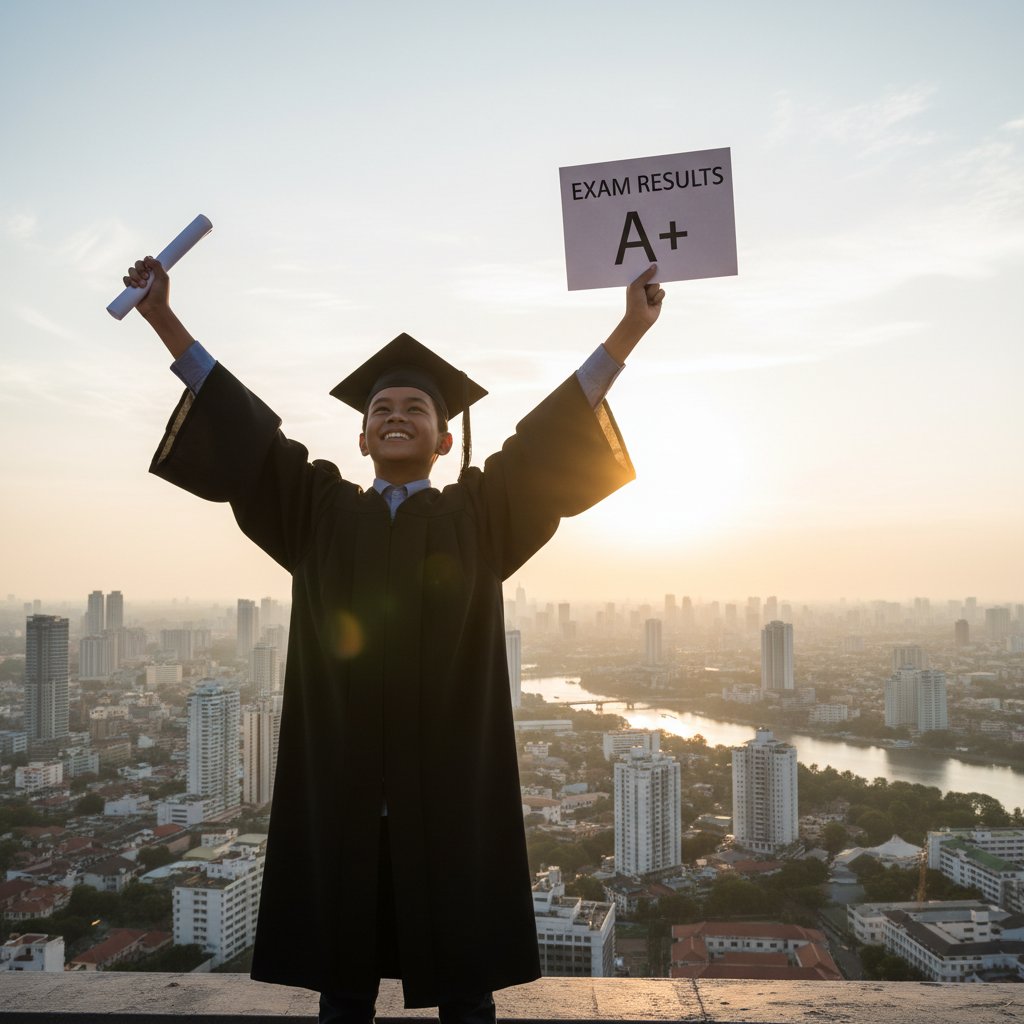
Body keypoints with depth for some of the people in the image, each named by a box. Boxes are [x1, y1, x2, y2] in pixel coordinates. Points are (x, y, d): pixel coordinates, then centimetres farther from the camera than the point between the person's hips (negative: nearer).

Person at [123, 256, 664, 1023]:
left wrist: (628, 331, -9)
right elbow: (242, 427, 5)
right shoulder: (319, 512, 9)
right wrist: (165, 320, 1)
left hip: (451, 790, -1)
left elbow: (551, 433, -2)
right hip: (341, 791, 1)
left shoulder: (483, 513, 6)